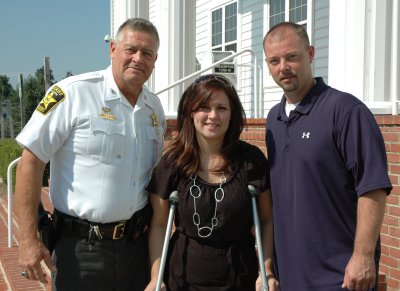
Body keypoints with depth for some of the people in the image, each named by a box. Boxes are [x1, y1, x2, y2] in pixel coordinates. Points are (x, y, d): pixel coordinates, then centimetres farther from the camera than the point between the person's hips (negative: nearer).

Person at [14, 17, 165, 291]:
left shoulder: (155, 107, 7)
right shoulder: (73, 93, -12)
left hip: (137, 243, 6)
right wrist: (29, 240, -14)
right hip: (81, 246, -5)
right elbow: (31, 161, -12)